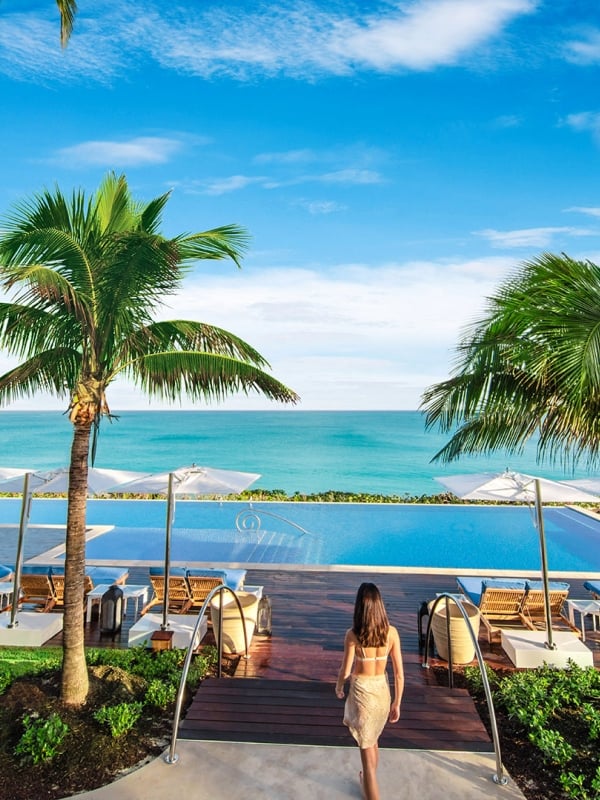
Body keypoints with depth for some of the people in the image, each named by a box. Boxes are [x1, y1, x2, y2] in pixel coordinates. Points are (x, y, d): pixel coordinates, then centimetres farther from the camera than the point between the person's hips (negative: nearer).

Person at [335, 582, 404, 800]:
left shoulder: (352, 634, -22)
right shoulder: (391, 632, -13)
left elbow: (345, 670, -11)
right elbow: (399, 673, -7)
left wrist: (339, 687, 11)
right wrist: (397, 703, 7)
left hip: (362, 691, -5)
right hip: (382, 690, 5)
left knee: (367, 750, 10)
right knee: (373, 741, 30)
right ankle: (368, 782, 53)